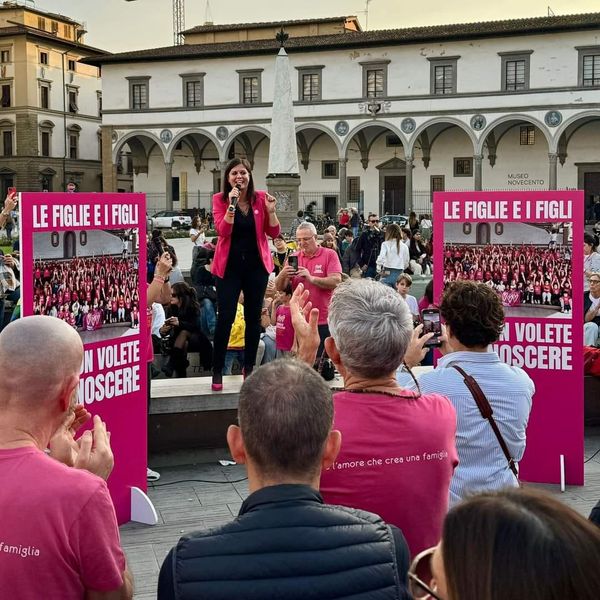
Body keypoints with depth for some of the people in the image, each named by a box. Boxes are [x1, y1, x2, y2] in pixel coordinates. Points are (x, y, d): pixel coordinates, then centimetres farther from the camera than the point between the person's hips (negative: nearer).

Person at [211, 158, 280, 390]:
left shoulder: (261, 198, 1)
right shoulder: (220, 199, -3)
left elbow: (274, 233, 0)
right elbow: (223, 230, -16)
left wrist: (271, 211, -16)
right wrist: (232, 204, -24)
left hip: (256, 264, 2)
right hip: (229, 265, -2)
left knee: (253, 316, 8)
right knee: (225, 317, -7)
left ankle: (249, 367, 20)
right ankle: (217, 371, 2)